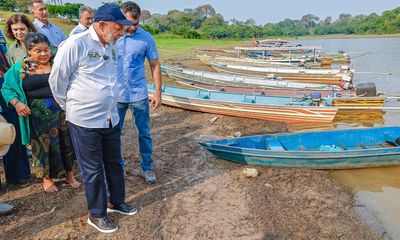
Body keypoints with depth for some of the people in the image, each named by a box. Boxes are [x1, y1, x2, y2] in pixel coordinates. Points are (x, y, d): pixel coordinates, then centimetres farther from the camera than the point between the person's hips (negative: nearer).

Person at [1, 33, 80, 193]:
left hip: (61, 111, 1)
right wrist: (16, 103, -14)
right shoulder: (20, 68, 0)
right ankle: (47, 177, 29)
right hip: (38, 114, -1)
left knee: (65, 142, 9)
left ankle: (69, 174, 27)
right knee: (43, 145, 10)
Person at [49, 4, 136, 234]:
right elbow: (57, 80, -8)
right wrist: (71, 106, 4)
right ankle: (97, 214, 28)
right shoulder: (75, 44, -17)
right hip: (85, 121, -6)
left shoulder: (111, 47, 5)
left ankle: (117, 202, 40)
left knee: (114, 163, 19)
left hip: (111, 118, 7)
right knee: (93, 170, 9)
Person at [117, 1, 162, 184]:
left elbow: (155, 65, 2)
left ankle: (147, 167, 25)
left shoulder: (146, 37, -5)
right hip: (115, 95, 1)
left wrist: (158, 92, 0)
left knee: (144, 133, 9)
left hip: (139, 95, -1)